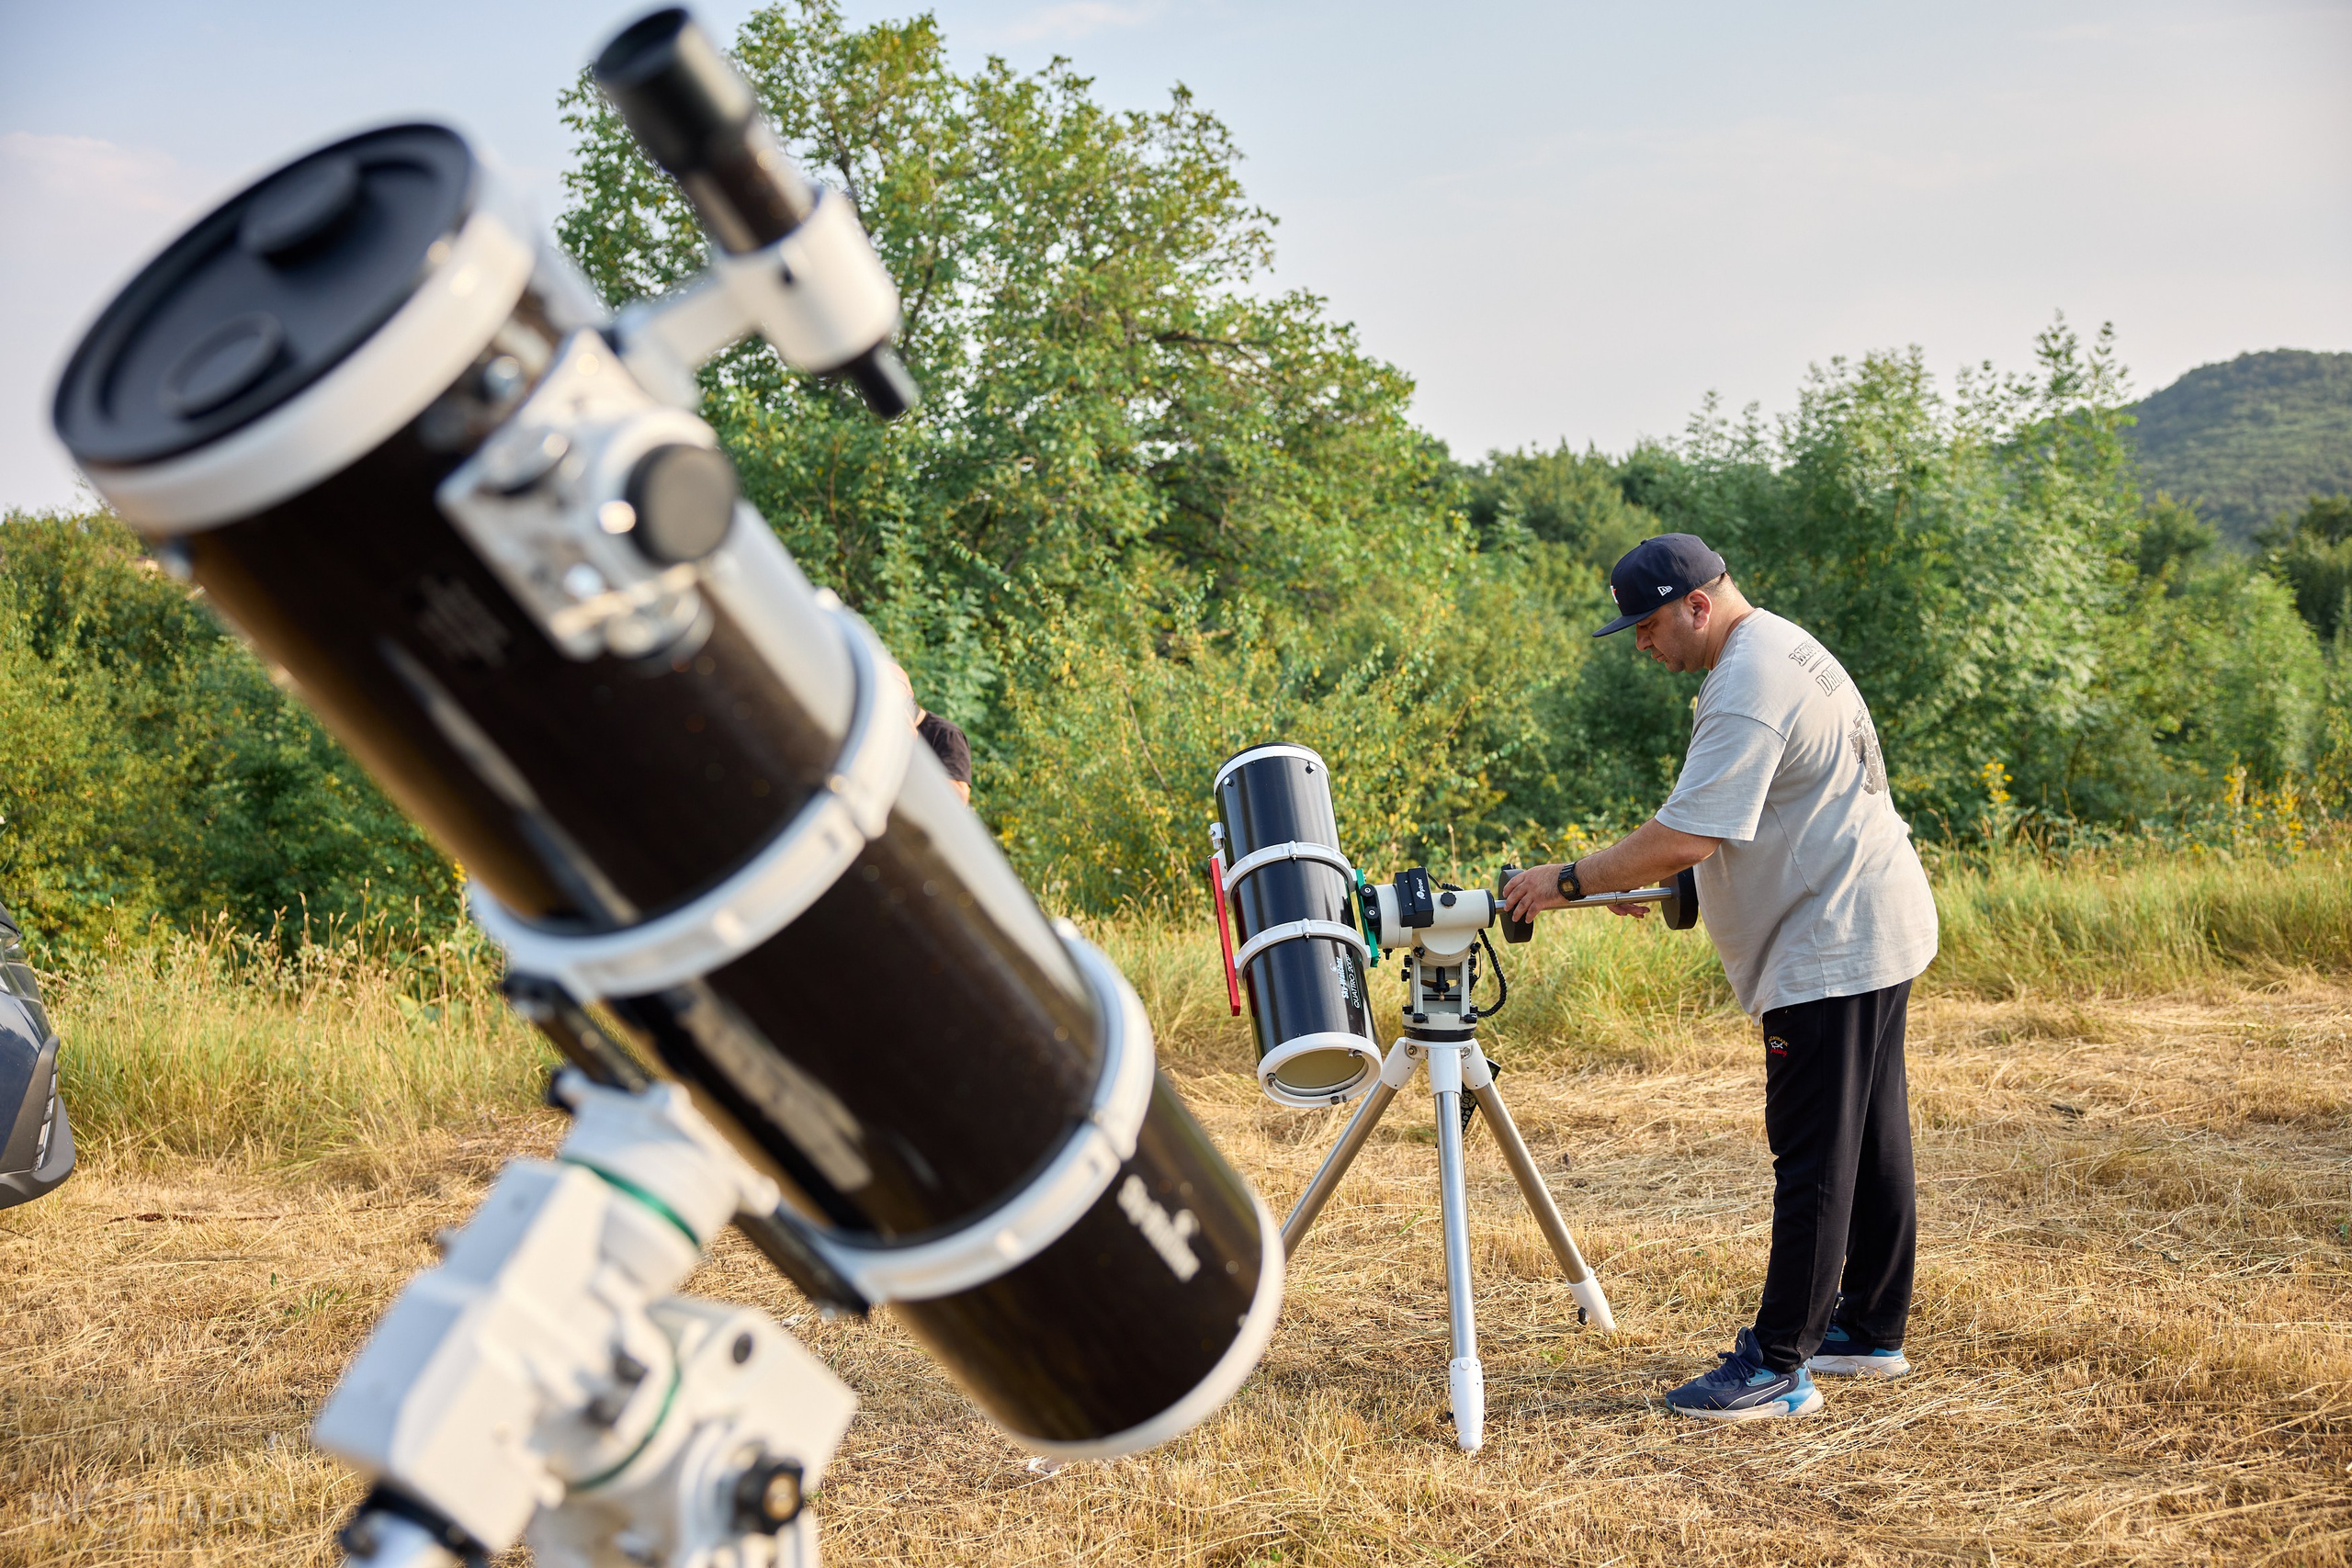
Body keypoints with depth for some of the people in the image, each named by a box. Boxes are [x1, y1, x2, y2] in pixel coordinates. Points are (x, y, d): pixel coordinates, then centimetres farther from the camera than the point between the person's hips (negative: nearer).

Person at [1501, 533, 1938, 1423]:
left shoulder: (1748, 688, -20)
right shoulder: (1784, 646, 14)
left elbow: (1686, 836, -26)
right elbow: (1721, 831, 22)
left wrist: (1569, 882, -17)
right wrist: (1651, 878, 15)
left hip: (1831, 946, -11)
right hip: (1875, 932, 11)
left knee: (1814, 1158, -8)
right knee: (1874, 1142, 15)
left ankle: (1778, 1368, -5)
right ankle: (1872, 1331, 25)